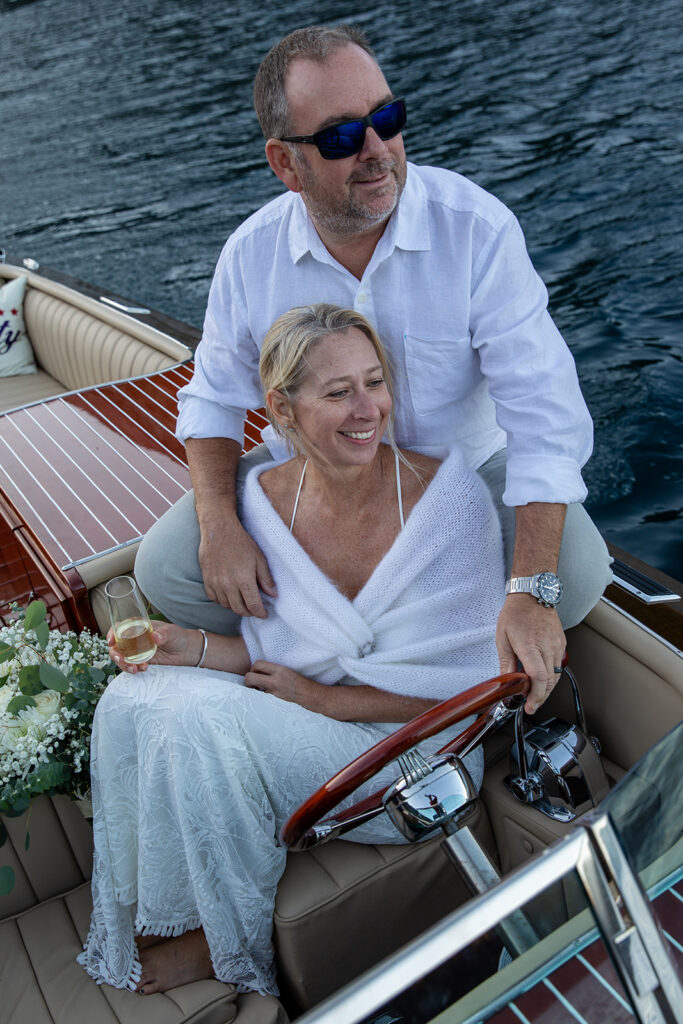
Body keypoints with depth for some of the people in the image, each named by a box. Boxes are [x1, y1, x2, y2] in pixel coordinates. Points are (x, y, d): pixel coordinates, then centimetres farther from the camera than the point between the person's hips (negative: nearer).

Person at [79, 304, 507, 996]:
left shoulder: (447, 494, -21)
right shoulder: (265, 498, -8)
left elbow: (465, 683, -16)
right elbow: (283, 647, 3)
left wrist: (320, 698, -16)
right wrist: (193, 648, -14)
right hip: (308, 723, 5)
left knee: (203, 715, -23)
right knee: (132, 699, -11)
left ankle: (230, 943, 5)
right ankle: (149, 913, 12)